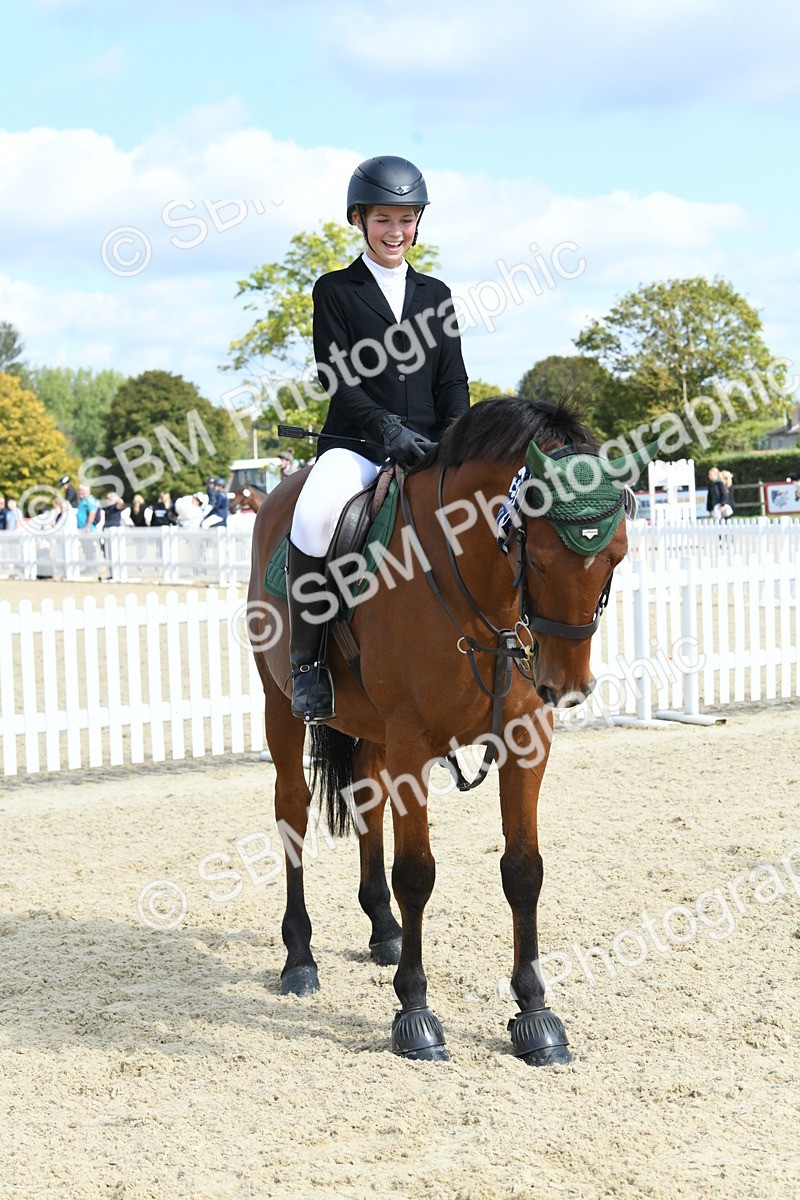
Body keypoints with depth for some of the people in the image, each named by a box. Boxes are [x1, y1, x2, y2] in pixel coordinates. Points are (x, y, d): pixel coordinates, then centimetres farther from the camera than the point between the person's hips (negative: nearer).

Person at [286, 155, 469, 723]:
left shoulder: (436, 295, 17)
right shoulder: (335, 290, 6)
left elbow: (453, 380, 12)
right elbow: (339, 380, -4)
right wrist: (389, 429, -20)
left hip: (431, 447, 4)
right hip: (355, 443, -3)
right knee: (313, 516, -35)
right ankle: (307, 660, -21)